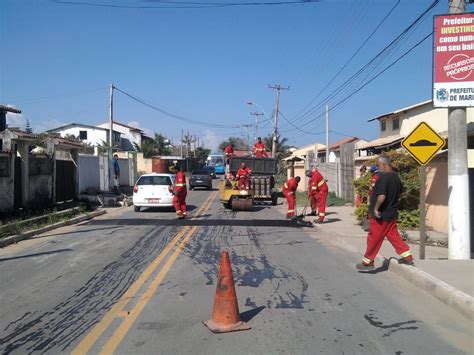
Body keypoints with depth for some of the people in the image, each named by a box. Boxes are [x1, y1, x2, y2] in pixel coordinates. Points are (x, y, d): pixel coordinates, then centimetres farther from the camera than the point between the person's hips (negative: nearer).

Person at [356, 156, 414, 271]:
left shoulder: (383, 177, -22)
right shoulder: (395, 176, 7)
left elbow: (381, 196, -31)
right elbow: (400, 191, 21)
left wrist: (375, 208, -19)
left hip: (380, 215, -8)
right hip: (392, 213, 8)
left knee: (374, 238, 3)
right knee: (393, 235, 17)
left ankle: (367, 262, 14)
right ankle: (407, 257, 17)